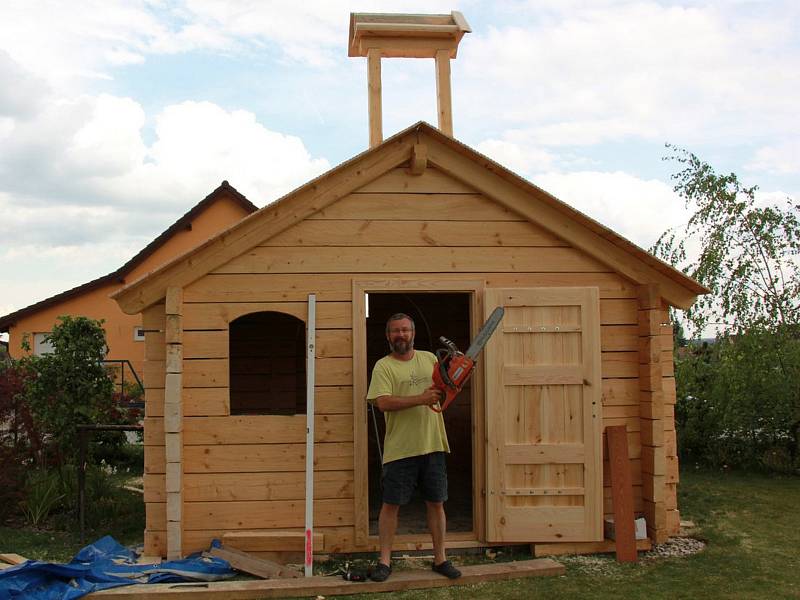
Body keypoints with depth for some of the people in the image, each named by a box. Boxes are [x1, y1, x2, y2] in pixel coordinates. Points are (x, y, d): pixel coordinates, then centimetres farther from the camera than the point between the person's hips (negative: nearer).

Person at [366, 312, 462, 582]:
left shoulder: (429, 358, 10)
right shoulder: (383, 366, -5)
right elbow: (383, 402, -19)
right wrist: (421, 399, -23)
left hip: (433, 446, 4)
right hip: (400, 449, -4)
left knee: (436, 503, 10)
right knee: (391, 504, 2)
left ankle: (440, 558, 22)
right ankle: (384, 561, 13)